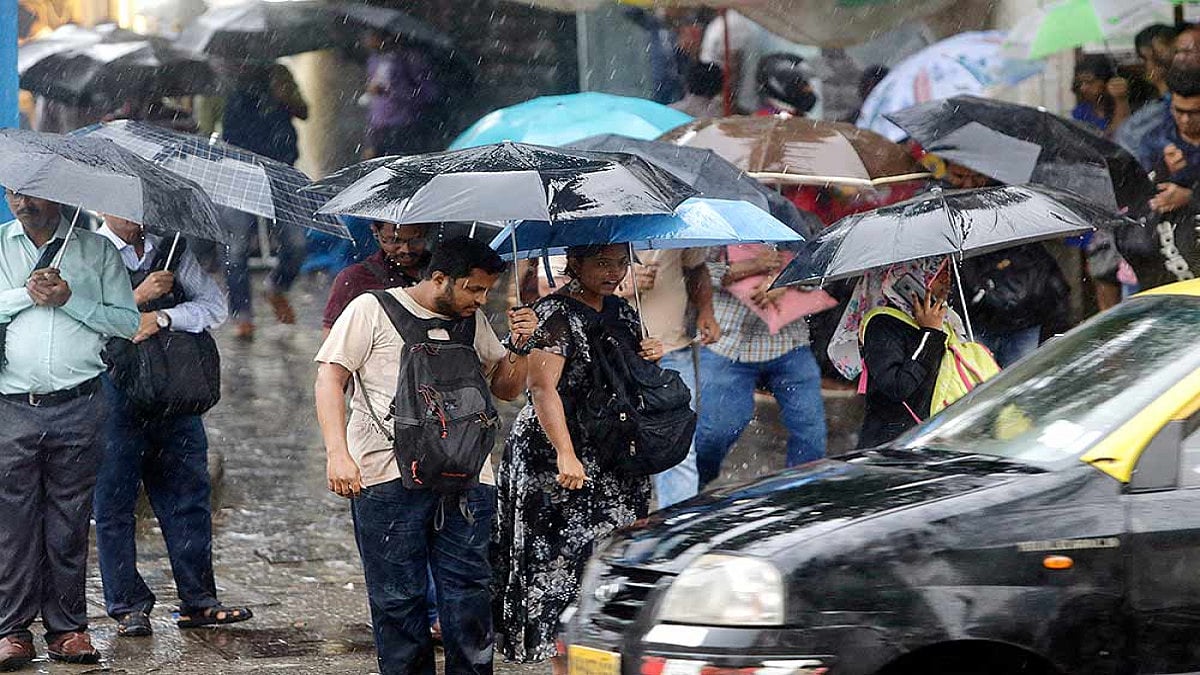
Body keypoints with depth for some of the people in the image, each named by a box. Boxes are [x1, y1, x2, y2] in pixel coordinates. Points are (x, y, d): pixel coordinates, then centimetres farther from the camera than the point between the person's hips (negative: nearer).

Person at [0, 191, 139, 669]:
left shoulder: (97, 250, 9)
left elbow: (127, 322, 4)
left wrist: (69, 299, -7)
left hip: (78, 408, 0)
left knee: (70, 522, 2)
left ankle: (68, 628, 9)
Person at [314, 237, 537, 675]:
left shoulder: (472, 321, 18)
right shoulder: (372, 310, 3)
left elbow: (506, 389, 25)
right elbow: (330, 378, -1)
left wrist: (518, 346, 5)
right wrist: (337, 453, -12)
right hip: (389, 475, -4)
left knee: (468, 593, -1)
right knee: (398, 598, 0)